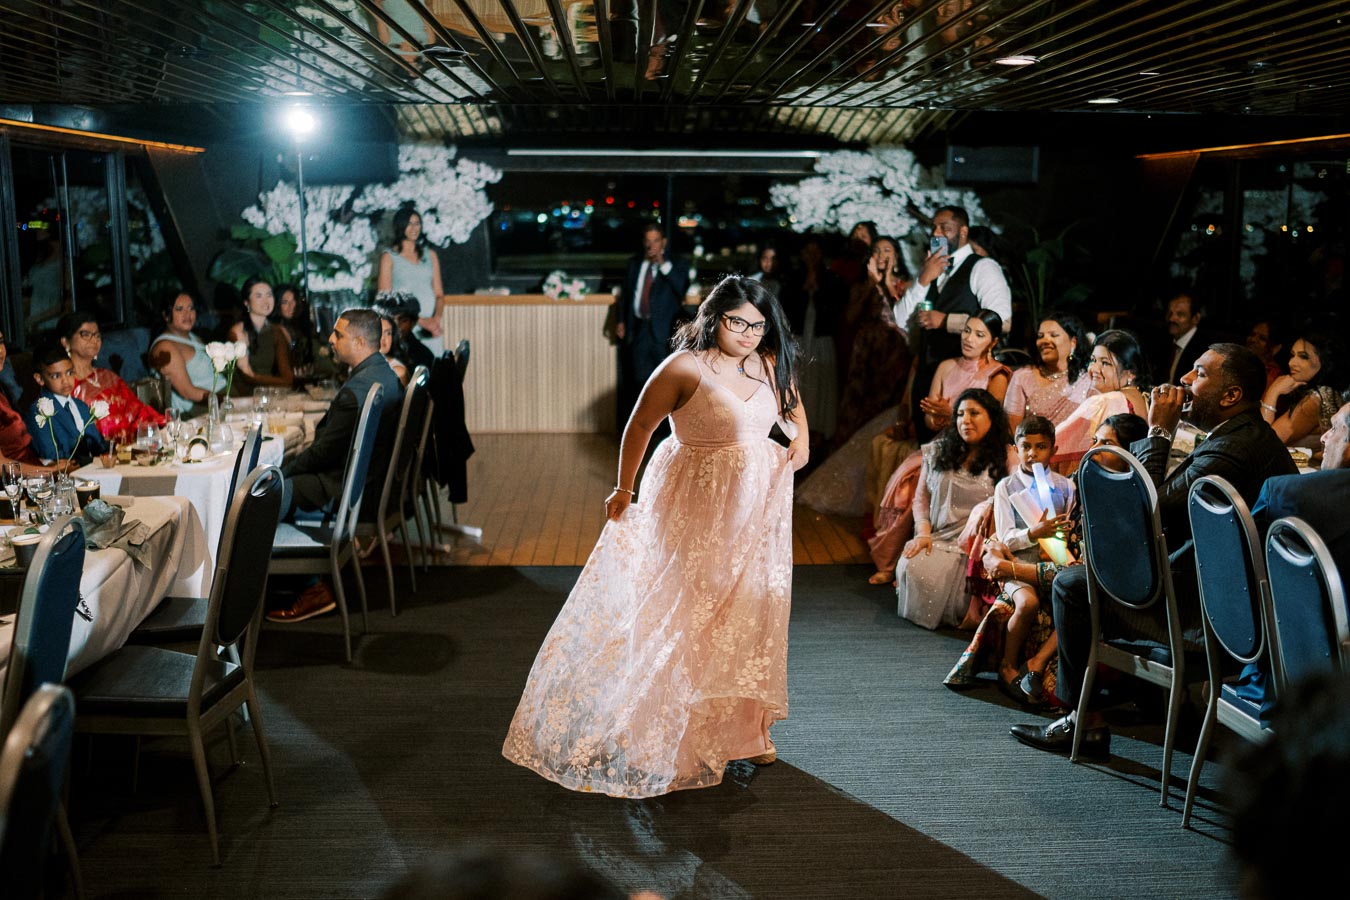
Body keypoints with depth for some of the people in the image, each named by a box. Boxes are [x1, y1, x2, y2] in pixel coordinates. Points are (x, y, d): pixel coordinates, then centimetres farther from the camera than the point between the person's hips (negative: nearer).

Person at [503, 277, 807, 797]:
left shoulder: (770, 366, 4)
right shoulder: (684, 368, -14)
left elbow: (791, 404, 23)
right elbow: (640, 426, -9)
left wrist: (800, 437, 3)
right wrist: (624, 490, -8)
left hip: (757, 508, 6)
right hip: (697, 507, -6)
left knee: (751, 612, 11)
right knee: (686, 612, 1)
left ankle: (744, 726, 26)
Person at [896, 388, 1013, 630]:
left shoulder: (1006, 457, 4)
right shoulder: (938, 451, 15)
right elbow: (921, 497, 16)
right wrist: (923, 532, -1)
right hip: (937, 538, 3)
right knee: (911, 567, -28)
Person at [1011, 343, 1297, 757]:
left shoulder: (1231, 451, -25)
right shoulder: (1257, 435, 10)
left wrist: (1159, 432, -16)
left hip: (1203, 609, -11)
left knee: (1070, 584, -3)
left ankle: (1084, 720, 7)